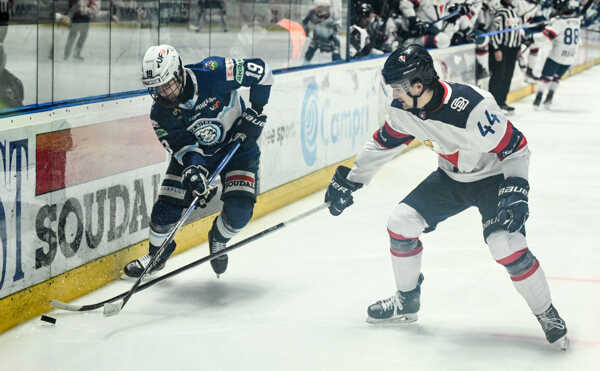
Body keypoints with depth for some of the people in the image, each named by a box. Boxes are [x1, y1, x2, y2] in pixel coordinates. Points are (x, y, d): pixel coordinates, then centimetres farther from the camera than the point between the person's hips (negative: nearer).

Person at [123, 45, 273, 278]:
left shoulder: (213, 73, -30)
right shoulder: (160, 114, -19)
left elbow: (260, 70, -20)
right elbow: (184, 147, -19)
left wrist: (256, 111, -19)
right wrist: (194, 172, -39)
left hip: (238, 147, -2)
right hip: (196, 153, 2)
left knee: (238, 212, -17)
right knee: (165, 210, -4)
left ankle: (218, 240, 19)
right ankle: (157, 254, 27)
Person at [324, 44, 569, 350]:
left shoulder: (473, 107, -36)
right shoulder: (403, 109, -13)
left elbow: (516, 148, -26)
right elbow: (382, 144, 5)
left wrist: (515, 192, -32)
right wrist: (348, 182, 8)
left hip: (493, 176, -7)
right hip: (451, 176, 7)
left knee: (506, 244, -26)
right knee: (401, 222, 1)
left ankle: (548, 315, -6)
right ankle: (407, 301, 23)